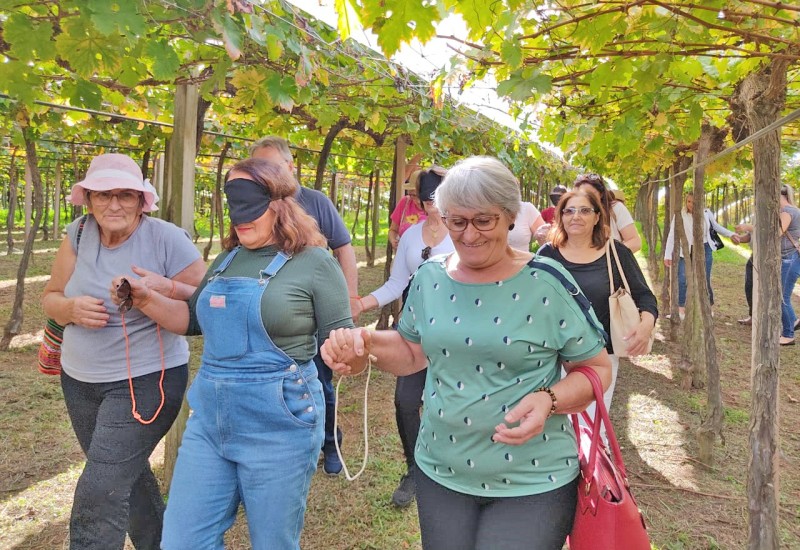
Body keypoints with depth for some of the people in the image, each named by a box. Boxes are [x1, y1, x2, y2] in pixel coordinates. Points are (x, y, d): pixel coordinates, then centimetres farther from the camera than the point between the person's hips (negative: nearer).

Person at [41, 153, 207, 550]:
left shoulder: (168, 240, -16)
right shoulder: (78, 234, -1)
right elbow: (50, 298, 6)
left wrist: (166, 288, -29)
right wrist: (72, 308, -16)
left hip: (145, 380, -6)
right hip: (80, 380, 6)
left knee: (100, 493, -9)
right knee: (127, 474, 22)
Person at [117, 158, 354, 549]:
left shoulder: (314, 262, -9)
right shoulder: (228, 259, 10)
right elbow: (194, 319, 20)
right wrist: (146, 300, 5)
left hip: (278, 423, -6)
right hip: (209, 416, 6)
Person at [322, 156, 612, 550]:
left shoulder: (547, 283, -13)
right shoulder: (430, 278, -1)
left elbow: (598, 369, -5)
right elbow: (413, 353, 12)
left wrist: (549, 400, -24)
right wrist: (367, 343, -8)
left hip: (534, 482, -4)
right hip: (440, 473, 4)